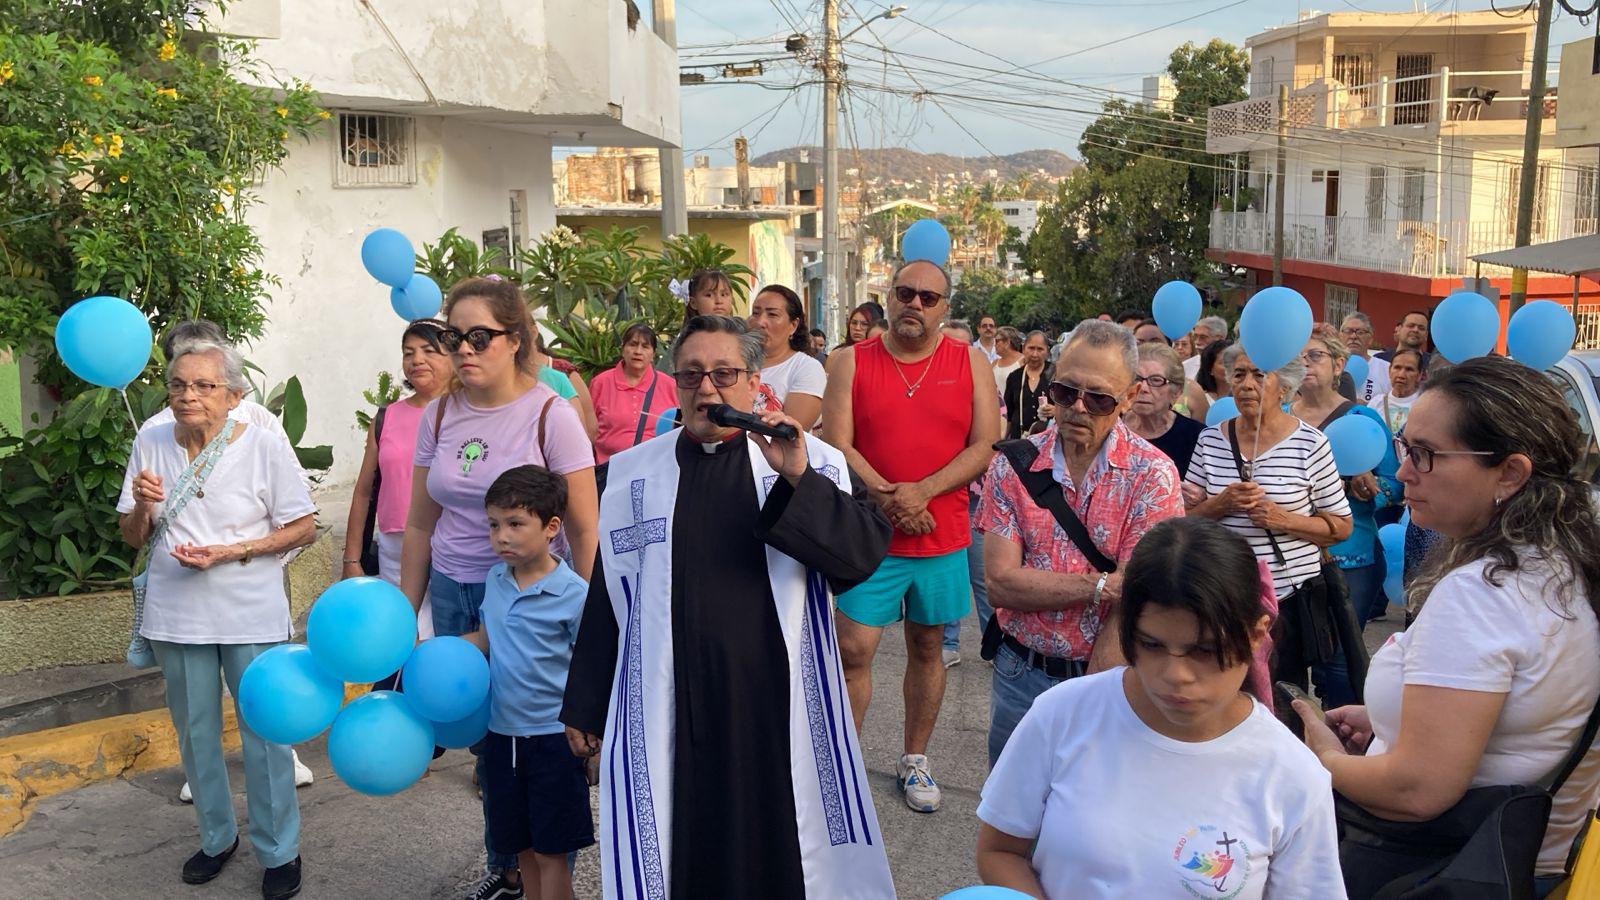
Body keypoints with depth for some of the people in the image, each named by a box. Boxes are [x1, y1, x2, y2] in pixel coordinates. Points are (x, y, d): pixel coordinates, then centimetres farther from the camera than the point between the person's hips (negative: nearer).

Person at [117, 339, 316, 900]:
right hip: (176, 615, 4)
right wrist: (143, 507, -14)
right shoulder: (151, 444, 1)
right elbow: (133, 538, 8)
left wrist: (230, 552, -18)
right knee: (195, 734, 17)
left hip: (251, 616, -4)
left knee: (264, 733, 2)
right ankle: (217, 837, 37)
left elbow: (304, 528, -8)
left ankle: (279, 852, 18)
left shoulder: (263, 444, -11)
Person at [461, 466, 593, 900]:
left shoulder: (574, 594, -16)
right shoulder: (496, 579, 3)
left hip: (553, 737, -6)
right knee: (523, 849, 17)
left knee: (550, 852, 5)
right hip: (503, 733, 6)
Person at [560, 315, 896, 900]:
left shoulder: (812, 463, 2)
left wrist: (798, 479, -22)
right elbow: (607, 598, 10)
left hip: (777, 710, -1)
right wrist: (585, 705, 12)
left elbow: (867, 551, -10)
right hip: (665, 714, 1)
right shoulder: (633, 473, 7)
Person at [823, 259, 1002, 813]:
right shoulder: (851, 363, 0)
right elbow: (838, 446, -6)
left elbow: (986, 446, -4)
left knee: (927, 648, 13)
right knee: (853, 650, -4)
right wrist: (888, 499, -19)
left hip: (944, 537, 2)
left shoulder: (971, 362, 2)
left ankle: (914, 761, 29)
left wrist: (921, 491, -16)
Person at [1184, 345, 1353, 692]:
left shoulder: (1309, 443, -4)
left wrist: (1283, 519, -17)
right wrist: (1222, 503, -13)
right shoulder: (1210, 440, 4)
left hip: (1291, 598, -2)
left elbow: (1341, 526, -1)